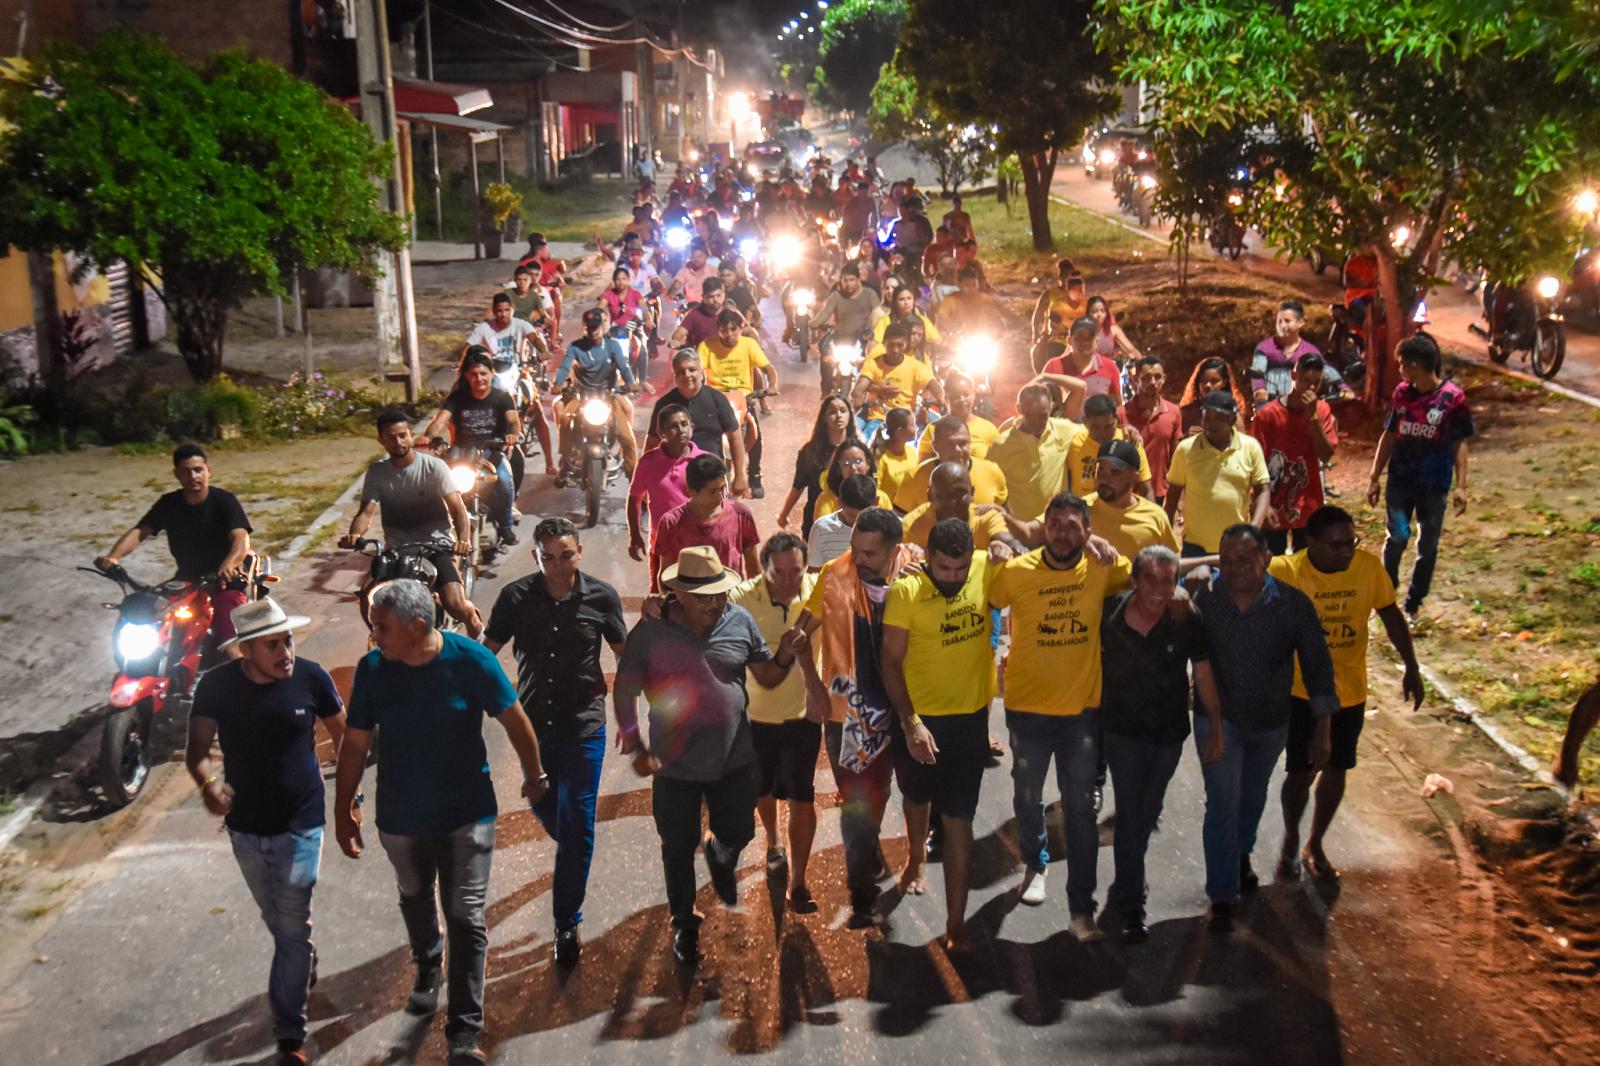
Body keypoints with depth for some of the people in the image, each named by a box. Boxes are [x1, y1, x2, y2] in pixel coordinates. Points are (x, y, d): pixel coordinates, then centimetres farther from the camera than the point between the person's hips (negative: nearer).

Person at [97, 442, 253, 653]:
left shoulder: (224, 500, -11)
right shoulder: (168, 504, 3)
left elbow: (241, 538, -26)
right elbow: (139, 532, -7)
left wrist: (230, 564, -48)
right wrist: (113, 557, -28)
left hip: (223, 582, -5)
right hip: (186, 580, 6)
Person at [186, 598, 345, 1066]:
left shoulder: (310, 677, -17)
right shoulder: (216, 686, -13)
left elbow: (343, 735, -4)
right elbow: (197, 749, -8)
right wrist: (208, 783, -29)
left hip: (300, 825, -3)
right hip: (245, 826, 3)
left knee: (292, 927, -2)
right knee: (276, 920, 23)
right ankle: (306, 965, 52)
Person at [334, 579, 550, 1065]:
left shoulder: (471, 660, -21)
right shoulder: (372, 668, -14)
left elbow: (514, 720, -9)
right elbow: (355, 743, -5)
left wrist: (534, 776, 1)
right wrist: (343, 810, -3)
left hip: (467, 814, -3)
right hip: (401, 818, 3)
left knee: (466, 919, -2)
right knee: (416, 900, 25)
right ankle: (428, 968, 55)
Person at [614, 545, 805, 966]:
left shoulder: (740, 621, -4)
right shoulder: (651, 632, -12)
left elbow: (767, 677, 4)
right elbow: (626, 691, -7)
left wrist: (784, 658, -17)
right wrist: (636, 746, -13)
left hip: (735, 759, 2)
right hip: (675, 765, -2)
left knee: (739, 832, 14)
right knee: (678, 849, 12)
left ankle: (720, 855, 53)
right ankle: (684, 924, 36)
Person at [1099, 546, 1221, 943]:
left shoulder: (1187, 621, -17)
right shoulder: (1109, 615, -17)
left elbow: (1204, 676, -6)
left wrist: (1217, 731, -2)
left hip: (1169, 734, 2)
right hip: (1121, 731, -2)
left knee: (1148, 813, 18)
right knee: (1129, 814, -4)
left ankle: (1126, 884, 40)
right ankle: (1131, 907, 6)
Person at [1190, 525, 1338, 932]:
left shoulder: (1293, 604, -16)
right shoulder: (1203, 601, -19)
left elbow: (1317, 667, -9)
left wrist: (1322, 730, -8)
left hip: (1271, 722, 2)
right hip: (1219, 719, -2)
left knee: (1253, 796, 23)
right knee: (1223, 803, -6)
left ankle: (1241, 854, 51)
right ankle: (1222, 898, 4)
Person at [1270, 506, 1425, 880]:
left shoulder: (1369, 567, -10)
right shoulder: (1285, 571, -21)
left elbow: (1391, 615, 3)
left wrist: (1411, 668, 6)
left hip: (1350, 691, 3)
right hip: (1302, 691, -3)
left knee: (1335, 770, 14)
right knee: (1302, 772, 4)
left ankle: (1314, 845, 35)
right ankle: (1291, 842, 31)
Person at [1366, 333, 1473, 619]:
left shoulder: (1453, 397, -9)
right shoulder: (1402, 393, 1)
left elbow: (1459, 444, -4)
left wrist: (1461, 486, -8)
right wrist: (1374, 478, 9)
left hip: (1435, 484, -1)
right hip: (1401, 479, 2)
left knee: (1428, 546, 7)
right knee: (1397, 536, -10)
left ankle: (1413, 604, 22)